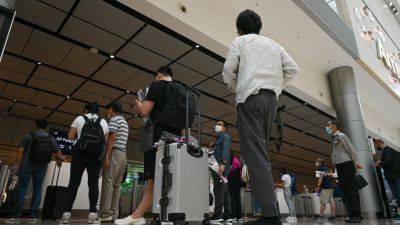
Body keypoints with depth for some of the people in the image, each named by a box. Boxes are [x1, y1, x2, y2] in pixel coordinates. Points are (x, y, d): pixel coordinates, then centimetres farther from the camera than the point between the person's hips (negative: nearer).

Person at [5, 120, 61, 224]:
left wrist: (18, 163, -4)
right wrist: (59, 161, 26)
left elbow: (21, 149, -6)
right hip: (42, 166, 2)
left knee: (21, 188, 1)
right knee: (37, 189, 5)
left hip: (27, 164, -2)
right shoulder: (51, 138, 9)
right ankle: (33, 216, 4)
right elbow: (58, 151, 9)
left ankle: (16, 216, -4)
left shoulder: (29, 135, 4)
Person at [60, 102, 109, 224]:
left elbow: (70, 136, 6)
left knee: (73, 183, 1)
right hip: (96, 156, 1)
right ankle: (92, 214, -5)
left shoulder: (79, 119, 6)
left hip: (79, 154, -1)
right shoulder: (104, 122, 11)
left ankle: (66, 213, -2)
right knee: (93, 183, 0)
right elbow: (105, 141, 9)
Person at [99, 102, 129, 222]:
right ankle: (114, 214, 4)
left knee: (107, 182, -11)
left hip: (114, 153, -8)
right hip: (123, 154, 8)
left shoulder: (114, 119, -2)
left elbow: (112, 138, -13)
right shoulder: (125, 122, 25)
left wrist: (106, 156, -17)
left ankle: (105, 214, -14)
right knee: (116, 185, 5)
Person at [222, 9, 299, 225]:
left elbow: (228, 70, -1)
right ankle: (267, 199, 7)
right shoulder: (273, 44, 24)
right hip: (271, 98, 6)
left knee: (255, 154, -12)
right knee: (261, 149, 12)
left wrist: (234, 87, 17)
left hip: (250, 96, -6)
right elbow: (292, 69, 13)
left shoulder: (239, 41, 12)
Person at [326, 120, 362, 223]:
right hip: (339, 167, 9)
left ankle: (357, 216, -5)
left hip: (346, 165, -9)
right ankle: (352, 215, 13)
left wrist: (355, 162, -12)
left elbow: (351, 149, -10)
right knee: (345, 191, 8)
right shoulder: (333, 137, 15)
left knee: (352, 190, -8)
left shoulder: (341, 136, -7)